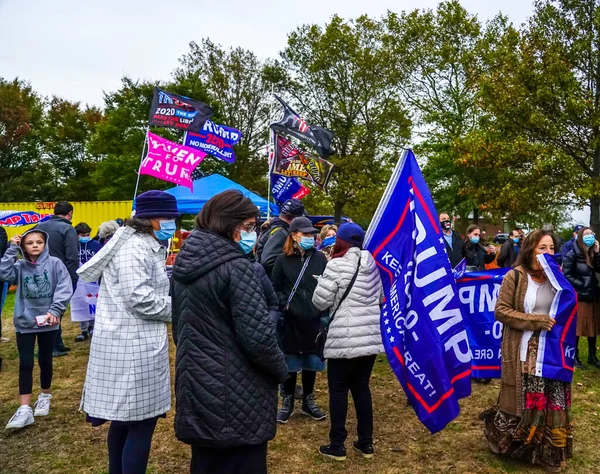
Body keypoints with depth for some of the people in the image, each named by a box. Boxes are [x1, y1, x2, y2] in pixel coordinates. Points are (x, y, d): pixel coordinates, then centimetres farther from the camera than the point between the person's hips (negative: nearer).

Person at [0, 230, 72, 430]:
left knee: (45, 361, 14)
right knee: (25, 364, 0)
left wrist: (55, 310, -22)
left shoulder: (54, 263, -7)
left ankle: (45, 397, 35)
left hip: (47, 321, -1)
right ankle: (24, 409, 5)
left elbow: (65, 288, -13)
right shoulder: (20, 266, 0)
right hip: (24, 322, 1)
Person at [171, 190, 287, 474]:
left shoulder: (185, 264, 6)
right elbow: (258, 336, -22)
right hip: (236, 397, -8)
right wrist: (281, 370, -5)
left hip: (196, 387, 8)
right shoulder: (235, 266, -19)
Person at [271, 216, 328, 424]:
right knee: (290, 362, 9)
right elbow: (274, 287, 1)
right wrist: (284, 304, -12)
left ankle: (308, 401, 30)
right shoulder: (283, 260, -4)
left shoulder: (319, 258, 1)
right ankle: (288, 402, 26)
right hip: (291, 320, -2)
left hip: (314, 319, 2)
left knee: (311, 361, 13)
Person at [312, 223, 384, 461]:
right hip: (371, 335, 6)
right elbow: (382, 297, 18)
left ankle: (337, 445, 15)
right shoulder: (372, 263, 7)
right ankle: (366, 443, 23)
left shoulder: (337, 265, -12)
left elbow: (320, 301, -10)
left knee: (338, 390, 7)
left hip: (345, 338, -6)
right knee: (362, 387, 17)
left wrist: (336, 298, 9)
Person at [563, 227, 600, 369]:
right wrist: (582, 285, -15)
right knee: (577, 326, 2)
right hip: (578, 296, -6)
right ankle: (574, 356, 15)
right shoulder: (572, 254, -11)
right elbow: (567, 275, -14)